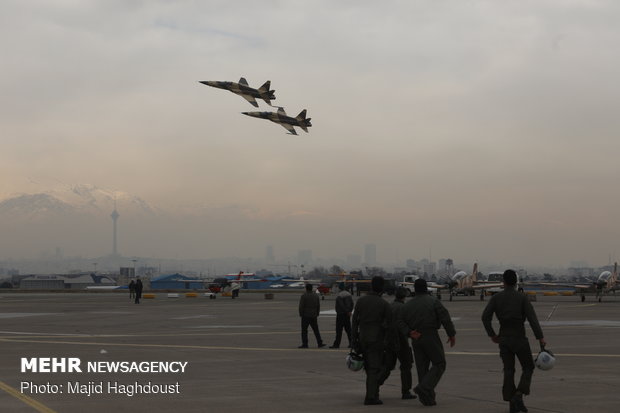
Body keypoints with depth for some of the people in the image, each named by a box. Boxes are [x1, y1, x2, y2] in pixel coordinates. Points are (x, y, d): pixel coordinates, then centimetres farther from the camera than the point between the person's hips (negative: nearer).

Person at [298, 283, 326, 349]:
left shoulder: (304, 296, -10)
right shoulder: (316, 296, 7)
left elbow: (301, 306, -13)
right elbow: (318, 306, 10)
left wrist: (301, 314, -3)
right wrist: (317, 314, 16)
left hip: (305, 316, -5)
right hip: (313, 316, 5)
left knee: (304, 330, -1)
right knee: (316, 330, 11)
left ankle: (304, 344, -5)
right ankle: (320, 343, 9)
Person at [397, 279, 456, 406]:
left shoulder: (408, 304, 9)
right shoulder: (433, 301, -5)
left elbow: (400, 322, 0)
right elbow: (445, 318, -10)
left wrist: (409, 333, -8)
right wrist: (451, 334, -3)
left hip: (416, 338, 5)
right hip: (431, 337, -5)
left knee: (422, 368, 10)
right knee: (439, 365, 3)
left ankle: (428, 399, 8)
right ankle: (424, 388, -17)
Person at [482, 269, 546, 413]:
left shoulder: (496, 298, 1)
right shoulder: (522, 298, -5)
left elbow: (485, 317, -9)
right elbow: (532, 318, -15)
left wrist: (492, 335, 3)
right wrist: (540, 337, -17)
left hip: (504, 339, 3)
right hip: (519, 339, -3)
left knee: (508, 371, 10)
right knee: (528, 368, 11)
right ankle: (518, 396, -9)